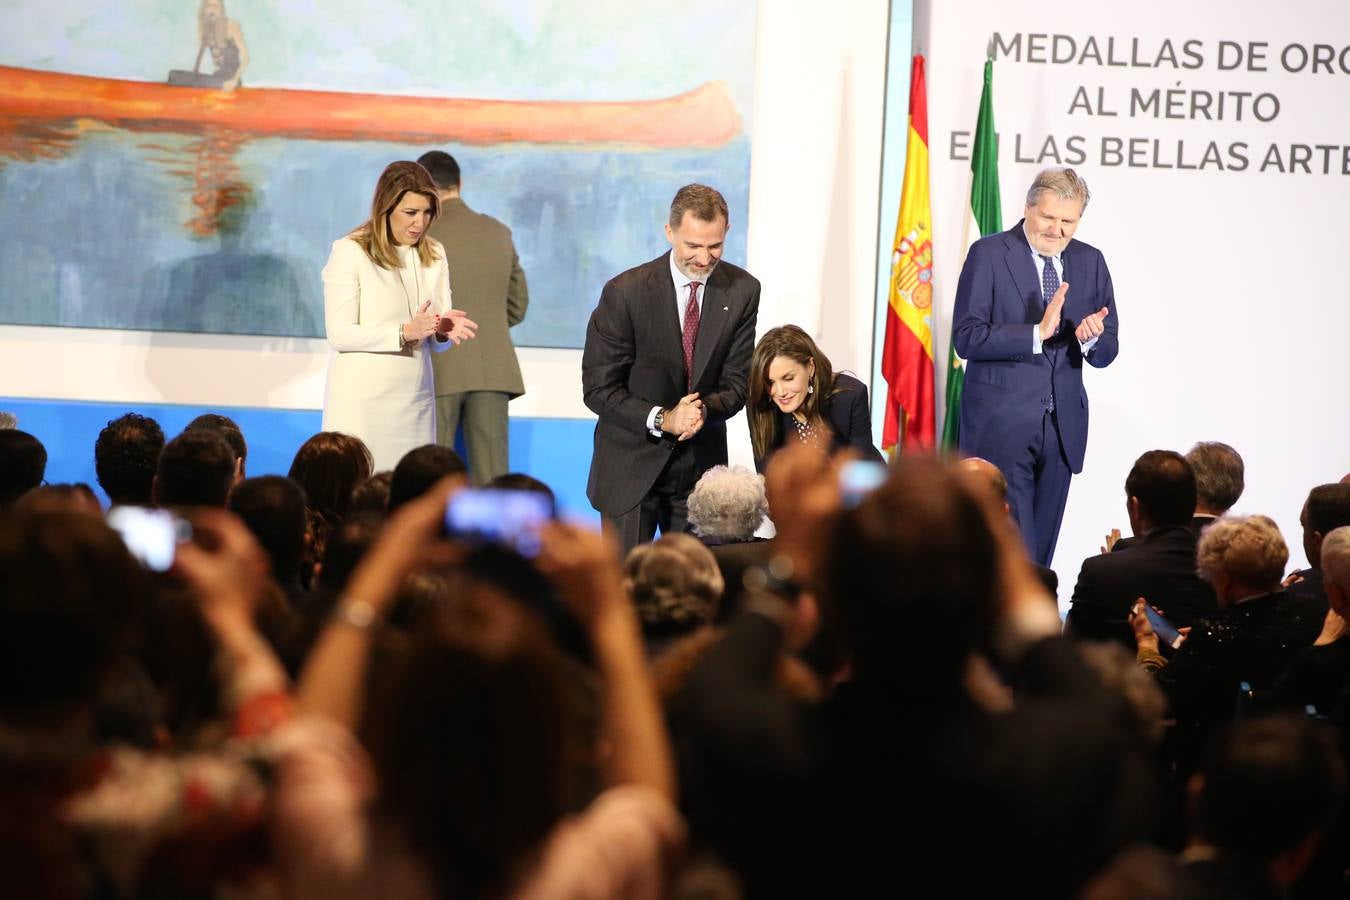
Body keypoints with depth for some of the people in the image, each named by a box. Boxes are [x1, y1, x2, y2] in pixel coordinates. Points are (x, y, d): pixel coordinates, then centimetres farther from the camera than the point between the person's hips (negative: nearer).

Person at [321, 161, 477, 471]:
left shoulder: (434, 255, 11)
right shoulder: (350, 251, -5)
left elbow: (435, 341, 11)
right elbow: (339, 334, -11)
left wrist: (445, 331, -12)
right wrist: (404, 332, -21)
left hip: (415, 399, 4)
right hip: (362, 401, -4)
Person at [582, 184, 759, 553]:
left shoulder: (742, 290, -3)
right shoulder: (626, 292, -13)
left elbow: (737, 383, 1)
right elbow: (598, 389, -11)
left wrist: (704, 408, -21)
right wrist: (662, 419, -24)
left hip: (700, 463, 3)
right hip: (632, 466, -3)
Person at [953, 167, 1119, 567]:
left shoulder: (1090, 262, 10)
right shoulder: (989, 254, -4)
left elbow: (1106, 353, 9)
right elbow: (966, 337, -14)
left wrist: (1091, 339, -16)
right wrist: (1038, 332, -23)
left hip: (1062, 426, 5)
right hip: (1001, 426, -5)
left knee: (1040, 550, 10)